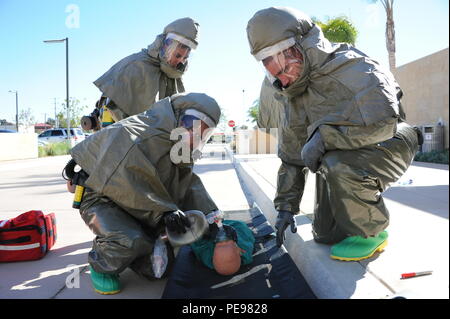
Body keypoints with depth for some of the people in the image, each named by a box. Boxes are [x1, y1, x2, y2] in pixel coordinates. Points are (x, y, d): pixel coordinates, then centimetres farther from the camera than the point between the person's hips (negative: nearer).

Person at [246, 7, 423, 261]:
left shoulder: (347, 66, -24)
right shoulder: (291, 94, 0)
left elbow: (381, 121, -39)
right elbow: (291, 156, 5)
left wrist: (322, 137, -31)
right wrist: (286, 206, 2)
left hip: (388, 145, -7)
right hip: (337, 156, 7)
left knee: (338, 166, -37)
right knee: (326, 234, 4)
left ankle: (373, 233, -12)